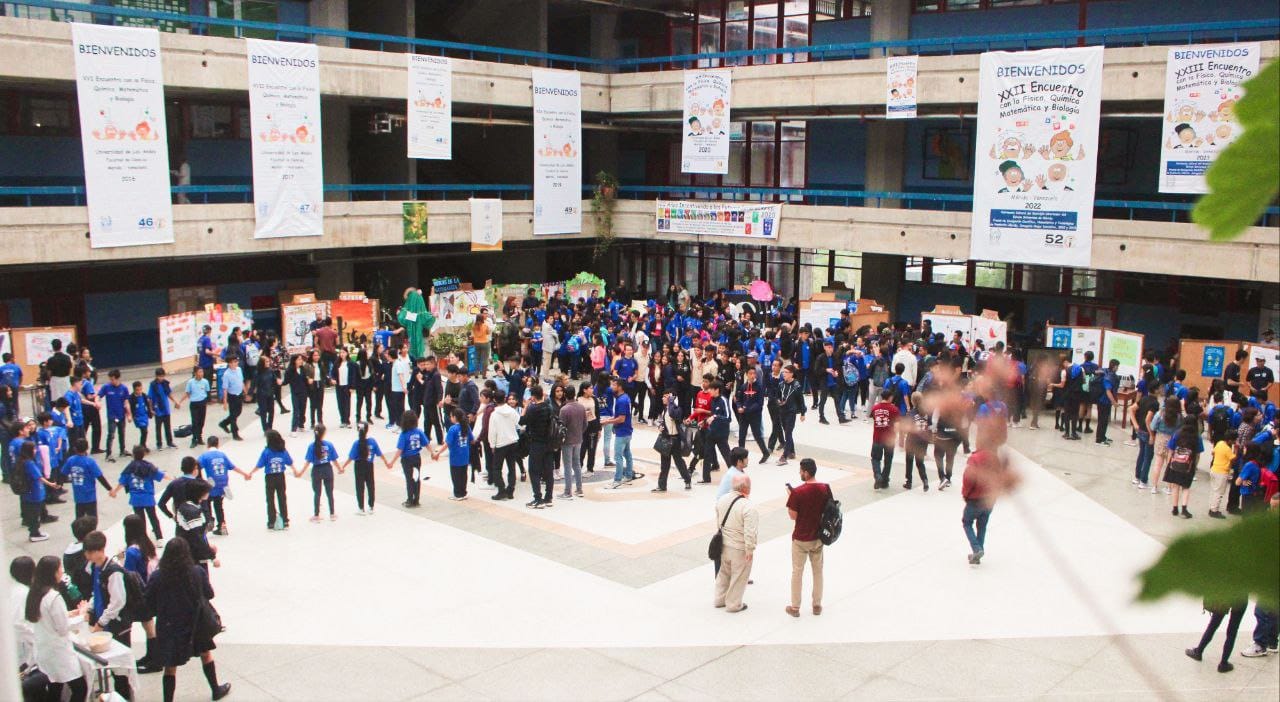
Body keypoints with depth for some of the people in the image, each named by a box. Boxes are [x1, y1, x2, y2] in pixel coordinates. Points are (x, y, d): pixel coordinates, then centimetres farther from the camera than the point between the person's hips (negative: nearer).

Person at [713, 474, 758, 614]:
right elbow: (750, 532, -27)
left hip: (724, 544, 7)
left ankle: (720, 599, 37)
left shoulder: (722, 499, -3)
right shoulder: (748, 506, -26)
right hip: (740, 549, -7)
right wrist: (750, 550, -16)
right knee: (738, 577, 11)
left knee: (724, 572, 24)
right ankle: (733, 604, 24)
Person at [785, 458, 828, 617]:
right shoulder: (825, 488, -8)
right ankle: (817, 605, 27)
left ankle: (795, 607, 18)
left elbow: (793, 516, -15)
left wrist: (790, 496, -6)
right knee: (818, 571, 18)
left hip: (801, 538, -4)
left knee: (797, 572, 9)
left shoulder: (797, 492, -22)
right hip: (818, 537, 4)